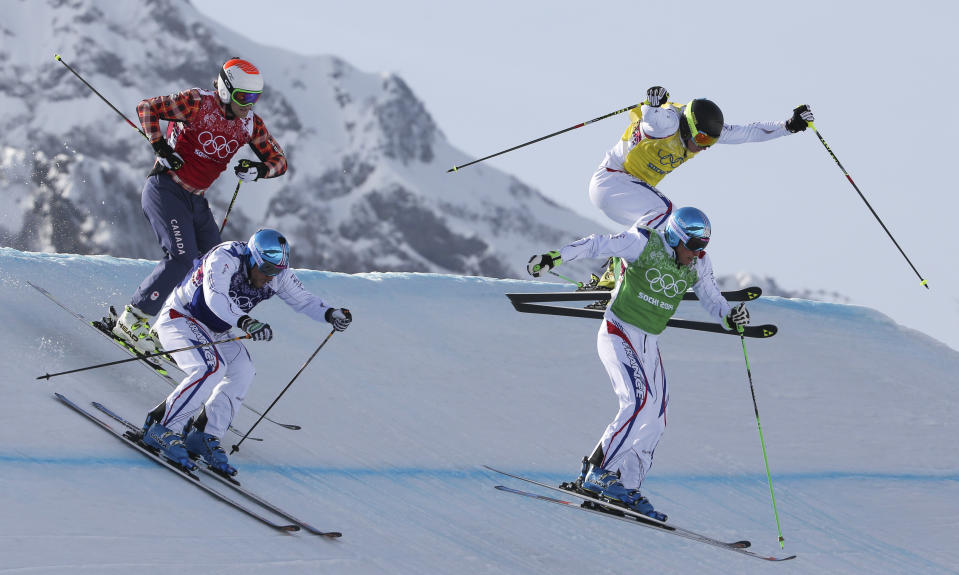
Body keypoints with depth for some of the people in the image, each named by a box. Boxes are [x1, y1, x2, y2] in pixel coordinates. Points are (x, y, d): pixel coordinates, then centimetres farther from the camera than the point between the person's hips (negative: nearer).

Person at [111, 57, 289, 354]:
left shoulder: (250, 124, 2)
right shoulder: (199, 104, -16)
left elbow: (279, 161, 8)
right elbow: (146, 108, -12)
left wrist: (258, 170, -13)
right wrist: (161, 148, -19)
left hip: (196, 201, 8)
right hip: (165, 190, -8)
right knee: (183, 256, -21)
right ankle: (131, 320, -15)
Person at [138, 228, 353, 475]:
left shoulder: (278, 275, -9)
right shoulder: (225, 258, -30)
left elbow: (303, 300, 2)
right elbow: (215, 297, -44)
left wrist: (330, 314, -18)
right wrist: (245, 322, -58)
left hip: (215, 331, 8)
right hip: (179, 318, -8)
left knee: (242, 372, -16)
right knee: (212, 368, -30)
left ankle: (205, 436, -11)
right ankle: (161, 429, -24)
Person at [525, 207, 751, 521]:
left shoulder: (698, 264, 1)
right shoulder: (644, 244, -14)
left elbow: (711, 298, 7)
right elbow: (598, 245, -11)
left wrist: (730, 317, -14)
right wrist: (555, 256, -18)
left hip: (649, 344, 7)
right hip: (619, 333, -7)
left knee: (655, 422, 2)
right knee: (640, 403, -24)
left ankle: (627, 487, 11)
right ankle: (596, 474, -21)